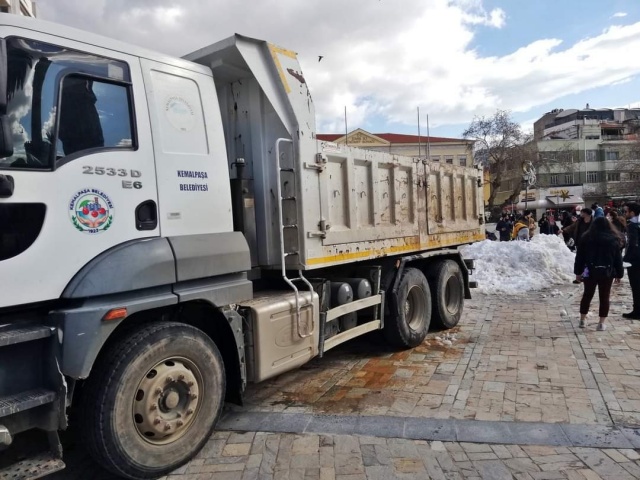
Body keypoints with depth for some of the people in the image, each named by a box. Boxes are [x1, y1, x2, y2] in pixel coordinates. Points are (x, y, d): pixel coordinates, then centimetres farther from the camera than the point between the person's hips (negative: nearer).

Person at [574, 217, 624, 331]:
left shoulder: (586, 238, -2)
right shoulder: (614, 239, 1)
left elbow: (580, 256, -1)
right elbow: (618, 259, 3)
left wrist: (578, 272, 5)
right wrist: (619, 274, 8)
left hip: (590, 272, 0)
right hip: (607, 272, 0)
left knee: (587, 295, 12)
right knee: (604, 297, 7)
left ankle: (582, 320, 18)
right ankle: (601, 323, 7)